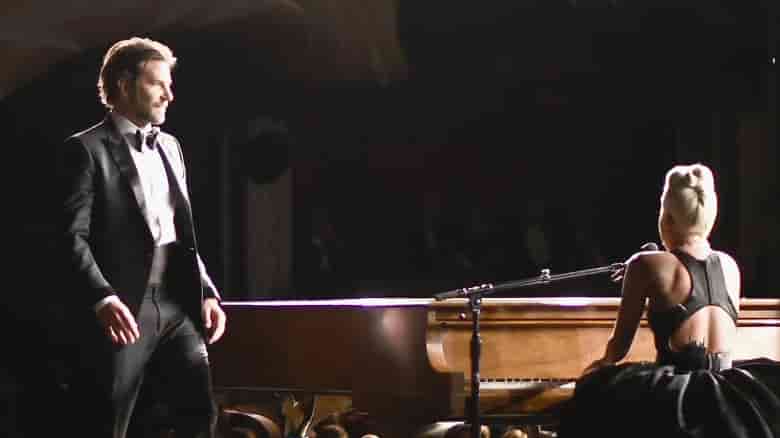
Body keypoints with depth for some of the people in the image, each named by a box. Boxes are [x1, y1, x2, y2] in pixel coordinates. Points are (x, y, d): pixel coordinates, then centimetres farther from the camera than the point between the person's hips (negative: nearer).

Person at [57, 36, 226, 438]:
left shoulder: (169, 147, 19)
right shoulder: (86, 149, -4)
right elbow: (73, 237, -13)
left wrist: (206, 291, 11)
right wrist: (102, 298, -26)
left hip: (177, 309, 7)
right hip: (121, 313, -6)